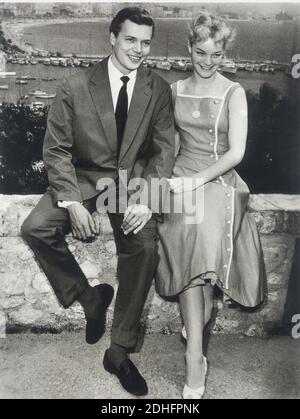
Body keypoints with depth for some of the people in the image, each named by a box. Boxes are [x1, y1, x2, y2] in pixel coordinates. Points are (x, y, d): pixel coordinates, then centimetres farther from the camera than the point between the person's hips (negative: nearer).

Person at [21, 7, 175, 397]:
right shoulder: (76, 87, -5)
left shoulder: (159, 90, 1)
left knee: (145, 245, -26)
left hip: (135, 178, 0)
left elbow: (164, 148, -2)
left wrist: (146, 199, -19)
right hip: (85, 177, 1)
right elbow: (57, 149, -4)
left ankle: (120, 350, -9)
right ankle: (89, 296, 1)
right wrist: (74, 204, -18)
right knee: (35, 227, -23)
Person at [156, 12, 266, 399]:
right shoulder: (174, 90, 11)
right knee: (189, 246, -17)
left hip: (219, 179, -2)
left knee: (198, 242, -24)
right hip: (182, 178, 2)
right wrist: (168, 175, -2)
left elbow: (236, 152, -7)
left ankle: (194, 340, -10)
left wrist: (195, 180, -15)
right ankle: (195, 357, -6)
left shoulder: (234, 93, 1)